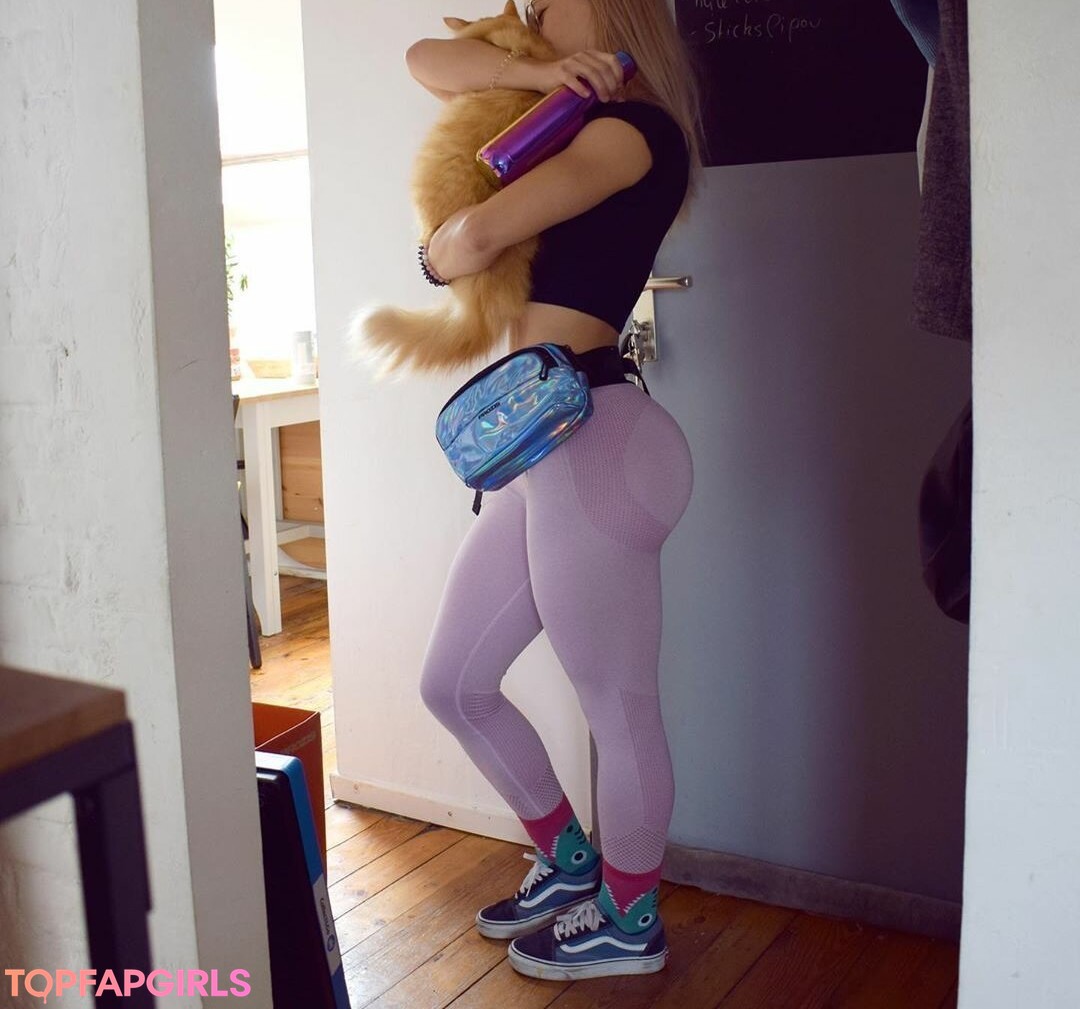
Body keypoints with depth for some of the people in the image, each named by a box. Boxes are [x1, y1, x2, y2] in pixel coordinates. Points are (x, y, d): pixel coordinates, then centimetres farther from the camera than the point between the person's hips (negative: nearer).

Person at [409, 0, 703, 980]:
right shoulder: (572, 121, 19)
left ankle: (629, 923, 26)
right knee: (453, 684, 16)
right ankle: (568, 862, 35)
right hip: (544, 449, 10)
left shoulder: (634, 128, -7)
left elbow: (476, 236, -20)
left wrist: (441, 253, 3)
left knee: (618, 710, 5)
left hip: (591, 441, -10)